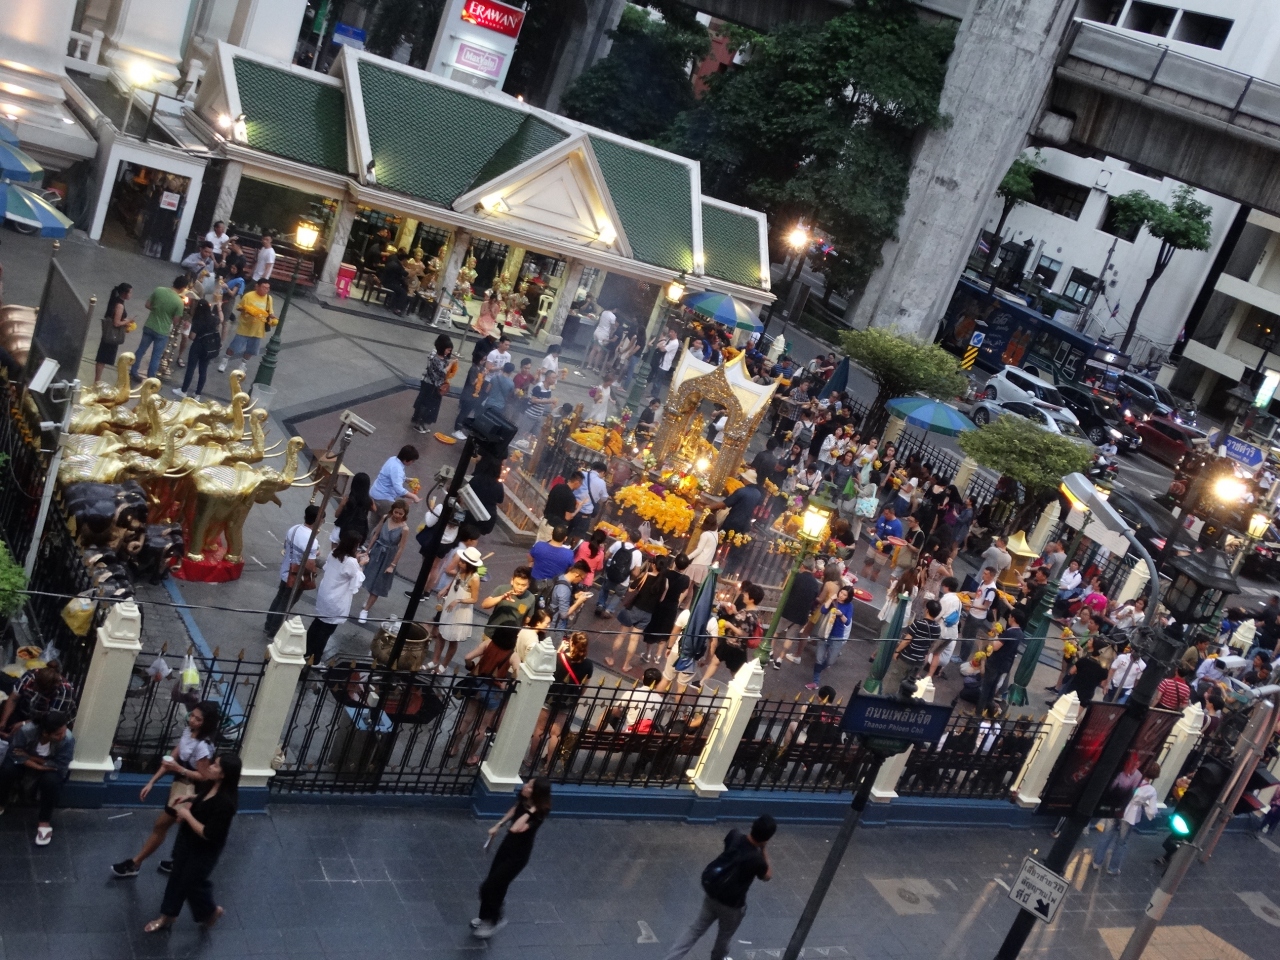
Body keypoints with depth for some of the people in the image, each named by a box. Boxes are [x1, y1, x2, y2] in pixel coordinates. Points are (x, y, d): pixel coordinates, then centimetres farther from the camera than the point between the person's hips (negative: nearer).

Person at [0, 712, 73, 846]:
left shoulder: (68, 739, -33)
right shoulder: (26, 731, -32)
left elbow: (60, 766, -28)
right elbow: (15, 754, -22)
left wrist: (29, 756, -27)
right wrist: (37, 766, -32)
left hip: (51, 767, -1)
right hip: (25, 763, 1)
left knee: (51, 780, -32)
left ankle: (44, 820, -11)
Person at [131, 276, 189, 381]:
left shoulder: (158, 290, -10)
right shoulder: (179, 302, -21)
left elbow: (147, 305, -1)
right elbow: (175, 319, -11)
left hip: (149, 327, 4)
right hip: (162, 332, -4)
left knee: (141, 350, 20)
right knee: (156, 357, 10)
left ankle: (133, 372, 33)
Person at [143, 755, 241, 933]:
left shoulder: (225, 801, -37)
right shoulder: (214, 786, -11)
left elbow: (208, 834, -32)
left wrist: (187, 815, -25)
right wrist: (190, 801, -4)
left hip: (204, 850, -8)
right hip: (187, 840, 8)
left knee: (191, 882, 13)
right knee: (177, 876, 22)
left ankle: (212, 912, 41)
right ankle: (168, 915, 43)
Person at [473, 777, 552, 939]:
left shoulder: (539, 814, -33)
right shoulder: (523, 798, -13)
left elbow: (516, 829, -43)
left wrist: (530, 811, -41)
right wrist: (498, 825, 13)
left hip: (519, 853, -7)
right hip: (508, 843, 7)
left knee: (489, 887, -1)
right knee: (496, 884, 19)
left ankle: (493, 922, 24)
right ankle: (487, 917, 42)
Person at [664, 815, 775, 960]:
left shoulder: (735, 835, -13)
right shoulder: (756, 859, -28)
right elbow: (768, 876, -6)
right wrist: (764, 850, -9)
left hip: (710, 888, 6)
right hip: (730, 902, -5)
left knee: (697, 928, 20)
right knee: (725, 934, 24)